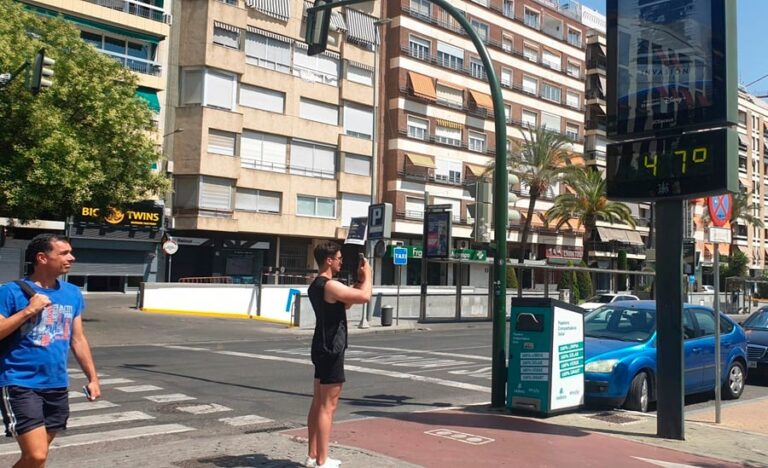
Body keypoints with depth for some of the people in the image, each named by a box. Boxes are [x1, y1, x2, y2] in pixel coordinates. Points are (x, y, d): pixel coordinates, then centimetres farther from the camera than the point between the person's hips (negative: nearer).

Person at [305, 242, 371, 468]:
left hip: (323, 348, 10)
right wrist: (367, 275, -5)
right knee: (328, 407, -5)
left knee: (318, 403, 14)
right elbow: (365, 296, -21)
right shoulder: (330, 285, -19)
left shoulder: (316, 285, 13)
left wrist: (359, 279, 15)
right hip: (331, 350, -10)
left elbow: (345, 303, 23)